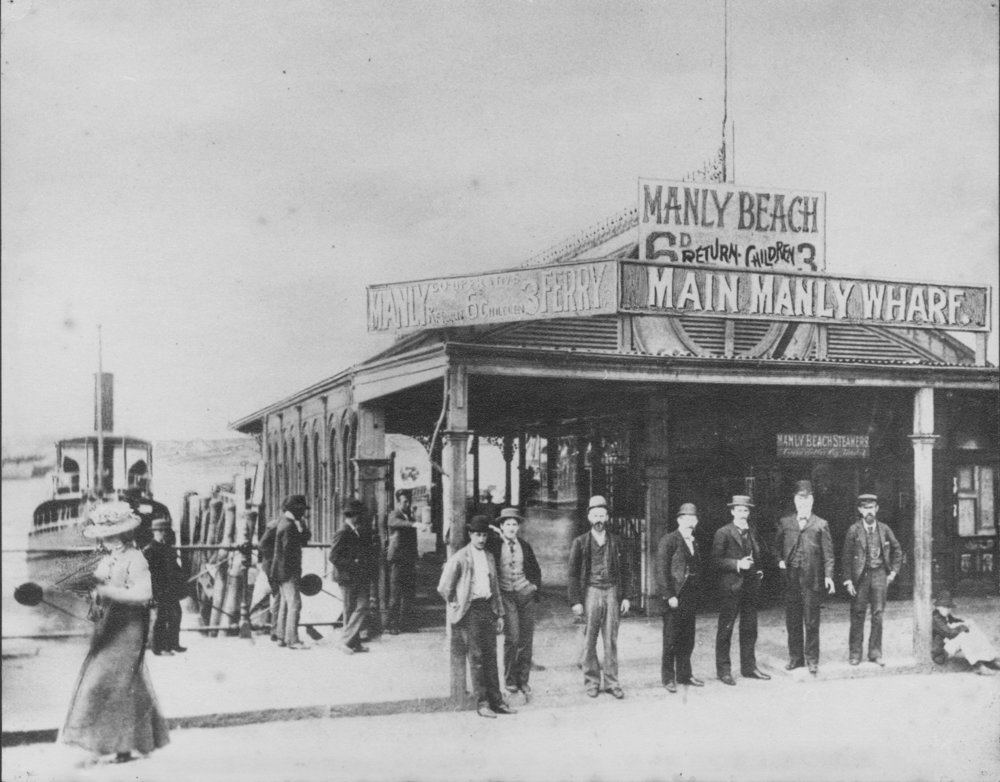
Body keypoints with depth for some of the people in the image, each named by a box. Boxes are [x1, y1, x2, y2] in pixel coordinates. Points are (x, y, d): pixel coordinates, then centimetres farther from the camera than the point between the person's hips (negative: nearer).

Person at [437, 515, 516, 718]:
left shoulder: (489, 558, 14)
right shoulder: (459, 558, -5)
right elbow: (444, 588, -4)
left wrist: (499, 614, 15)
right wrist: (456, 606, 0)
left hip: (487, 608, 5)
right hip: (470, 610, -5)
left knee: (490, 656, 7)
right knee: (476, 657, -3)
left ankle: (496, 700, 11)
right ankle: (482, 703, 2)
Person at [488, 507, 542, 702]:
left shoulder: (525, 546, 10)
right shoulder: (493, 543, -2)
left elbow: (536, 570, 21)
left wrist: (535, 586, 6)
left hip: (525, 593, 3)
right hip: (505, 595, -3)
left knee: (526, 640, 1)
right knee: (512, 638, -12)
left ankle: (523, 680, 13)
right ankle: (510, 680, 3)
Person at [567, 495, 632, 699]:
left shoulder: (615, 542, 10)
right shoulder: (580, 542, 2)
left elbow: (624, 571, 13)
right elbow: (573, 574, 1)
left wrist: (625, 597, 5)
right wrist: (575, 601, -6)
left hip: (612, 592, 2)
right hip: (590, 592, -2)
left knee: (611, 640, 2)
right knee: (589, 640, 0)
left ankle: (611, 682, 8)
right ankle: (591, 682, 10)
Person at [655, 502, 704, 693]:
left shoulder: (694, 543, 15)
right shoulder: (668, 541, -8)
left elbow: (697, 570, 18)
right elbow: (661, 570, -13)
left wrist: (697, 595, 9)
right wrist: (669, 596, -17)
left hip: (690, 598, 7)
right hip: (675, 597, -7)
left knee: (688, 639, 12)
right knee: (671, 640, 0)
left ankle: (684, 674, 22)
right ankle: (668, 678, 8)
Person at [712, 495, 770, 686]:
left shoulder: (752, 533, 14)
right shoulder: (723, 533, -5)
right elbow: (716, 561, -10)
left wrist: (759, 570, 8)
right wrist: (737, 564, -19)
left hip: (751, 586, 6)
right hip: (730, 586, -6)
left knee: (750, 628, 10)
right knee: (726, 629, -1)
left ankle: (749, 667, 20)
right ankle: (723, 670, 6)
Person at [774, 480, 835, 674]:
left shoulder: (821, 525, 4)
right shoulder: (785, 523, 11)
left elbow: (828, 553, 0)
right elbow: (776, 546, 20)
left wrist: (828, 576, -10)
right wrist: (780, 561, 2)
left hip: (812, 580, -2)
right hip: (791, 578, 3)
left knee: (812, 622, 1)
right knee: (792, 620, 8)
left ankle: (812, 659, 10)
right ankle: (795, 657, 18)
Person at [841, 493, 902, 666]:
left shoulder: (884, 529, 5)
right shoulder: (854, 530, -2)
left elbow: (897, 551, 18)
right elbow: (846, 557, -2)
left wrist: (893, 572, 10)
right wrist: (848, 580, -7)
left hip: (879, 574, 2)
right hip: (860, 575, -2)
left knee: (878, 614, -2)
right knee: (858, 614, 1)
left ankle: (875, 652, 7)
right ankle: (855, 653, 10)